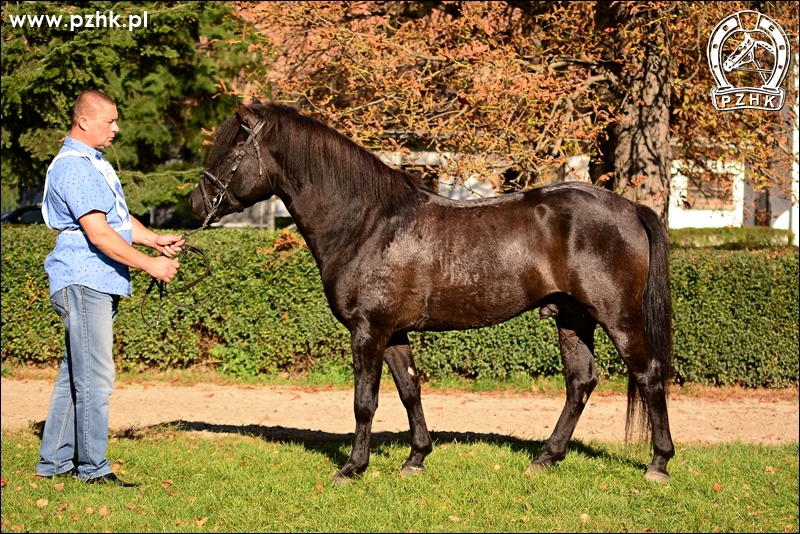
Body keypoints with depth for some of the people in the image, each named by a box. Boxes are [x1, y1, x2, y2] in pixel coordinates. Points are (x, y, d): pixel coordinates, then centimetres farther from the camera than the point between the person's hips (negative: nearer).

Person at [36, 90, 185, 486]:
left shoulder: (94, 163, 18)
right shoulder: (73, 167, -16)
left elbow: (120, 218, 24)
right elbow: (99, 234, -22)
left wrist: (156, 240, 7)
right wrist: (150, 264, -18)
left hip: (97, 284, 11)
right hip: (83, 282, -11)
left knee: (75, 375, 13)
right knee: (94, 379, -7)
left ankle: (55, 461, 19)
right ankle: (93, 468, -2)